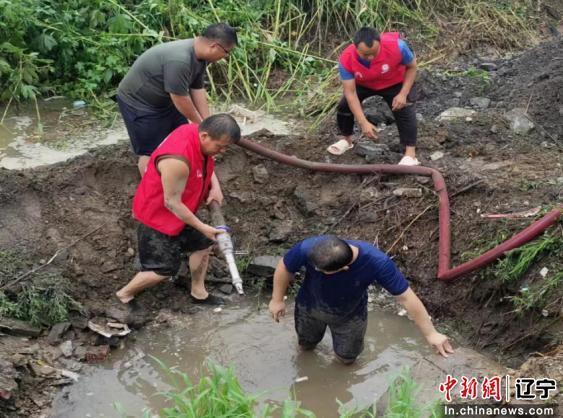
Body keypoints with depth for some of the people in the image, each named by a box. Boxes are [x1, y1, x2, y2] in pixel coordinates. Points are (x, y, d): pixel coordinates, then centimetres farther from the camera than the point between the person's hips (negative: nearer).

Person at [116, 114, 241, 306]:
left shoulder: (197, 134, -14)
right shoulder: (178, 160, -41)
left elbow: (204, 163, 10)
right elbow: (172, 202, -29)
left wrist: (215, 185, -8)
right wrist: (202, 227, -22)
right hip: (158, 214, -9)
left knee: (203, 243, 17)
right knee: (164, 268, 1)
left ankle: (198, 292, 35)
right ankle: (125, 294, 24)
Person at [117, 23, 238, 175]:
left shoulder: (200, 56, -7)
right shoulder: (179, 59, -37)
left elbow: (198, 90, 0)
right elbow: (180, 99, -29)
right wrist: (200, 124, -14)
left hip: (164, 100, 9)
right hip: (138, 102, -9)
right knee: (150, 152, -4)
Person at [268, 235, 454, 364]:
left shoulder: (376, 262, -42)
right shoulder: (306, 249, -41)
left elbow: (407, 297, -31)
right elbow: (285, 267, -18)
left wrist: (431, 333, -24)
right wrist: (277, 299, -5)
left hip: (350, 316, 0)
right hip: (309, 307, 1)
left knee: (346, 359, 24)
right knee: (306, 345, 29)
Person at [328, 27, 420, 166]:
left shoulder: (396, 45, -40)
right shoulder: (346, 59, -37)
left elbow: (412, 66, -18)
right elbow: (350, 93, -30)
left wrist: (403, 94, -28)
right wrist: (363, 123, -36)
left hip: (395, 83, -2)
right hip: (363, 84, 2)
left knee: (404, 110, -19)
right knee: (344, 107, -4)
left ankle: (410, 154, -14)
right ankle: (346, 140, 25)